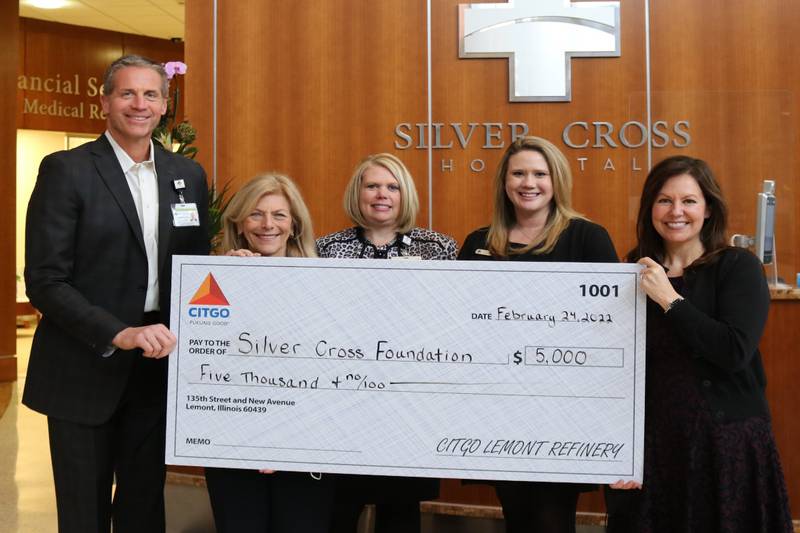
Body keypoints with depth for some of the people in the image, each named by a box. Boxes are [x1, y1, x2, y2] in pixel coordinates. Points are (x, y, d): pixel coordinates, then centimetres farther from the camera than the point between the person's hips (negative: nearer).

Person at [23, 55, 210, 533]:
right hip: (85, 368, -3)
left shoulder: (188, 175, 7)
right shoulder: (66, 170, -7)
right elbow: (44, 281, -12)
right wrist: (119, 334, -23)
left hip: (158, 364, 4)